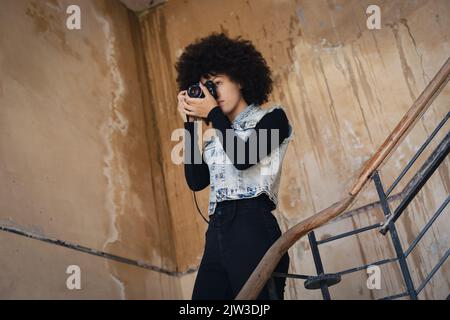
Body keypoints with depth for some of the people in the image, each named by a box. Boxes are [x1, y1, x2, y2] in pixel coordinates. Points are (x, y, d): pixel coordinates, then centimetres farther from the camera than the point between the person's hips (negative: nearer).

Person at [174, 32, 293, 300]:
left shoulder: (272, 117, 9)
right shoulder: (216, 139, 23)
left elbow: (244, 159, -9)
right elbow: (196, 181, 9)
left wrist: (213, 113, 1)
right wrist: (191, 124, 12)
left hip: (254, 227, -5)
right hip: (216, 233, 6)